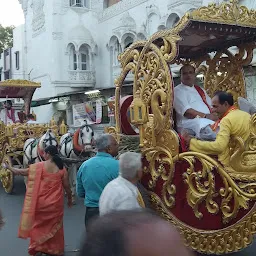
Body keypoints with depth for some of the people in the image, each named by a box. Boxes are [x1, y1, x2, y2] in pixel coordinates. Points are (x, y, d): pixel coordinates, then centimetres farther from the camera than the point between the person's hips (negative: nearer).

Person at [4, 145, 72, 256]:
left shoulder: (39, 166, -8)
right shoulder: (62, 168, -4)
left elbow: (23, 172, 0)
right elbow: (67, 186, 0)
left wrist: (9, 168, 16)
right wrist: (69, 198, 17)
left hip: (42, 202, -1)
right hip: (56, 203, 2)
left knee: (39, 223, 16)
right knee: (54, 225, 16)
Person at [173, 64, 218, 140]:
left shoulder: (200, 90, 27)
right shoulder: (178, 90, 3)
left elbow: (211, 106, 21)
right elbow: (186, 111, -11)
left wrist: (214, 116, -3)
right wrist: (205, 116, -18)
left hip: (209, 120, 7)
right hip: (188, 123, -6)